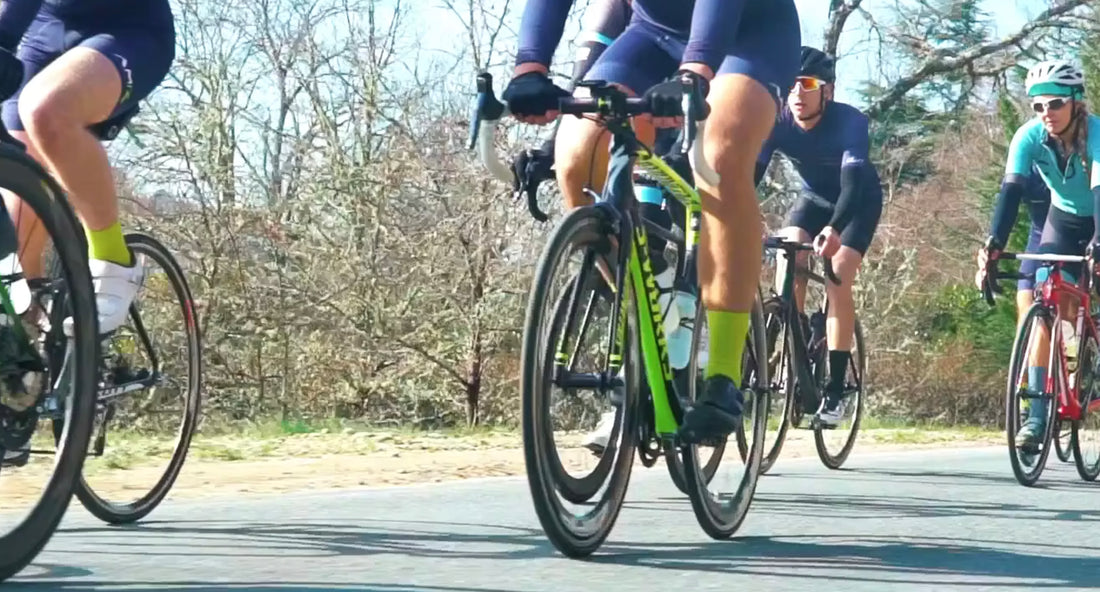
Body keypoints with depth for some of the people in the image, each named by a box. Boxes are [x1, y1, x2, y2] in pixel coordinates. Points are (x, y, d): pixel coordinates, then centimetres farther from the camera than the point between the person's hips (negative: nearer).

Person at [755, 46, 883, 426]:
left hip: (858, 201, -4)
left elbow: (853, 181, -46)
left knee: (837, 279, -22)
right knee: (787, 262, -23)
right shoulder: (777, 122, -23)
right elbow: (749, 172, -30)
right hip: (814, 197, 4)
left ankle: (835, 391, -17)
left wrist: (833, 228, -62)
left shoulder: (850, 122, -33)